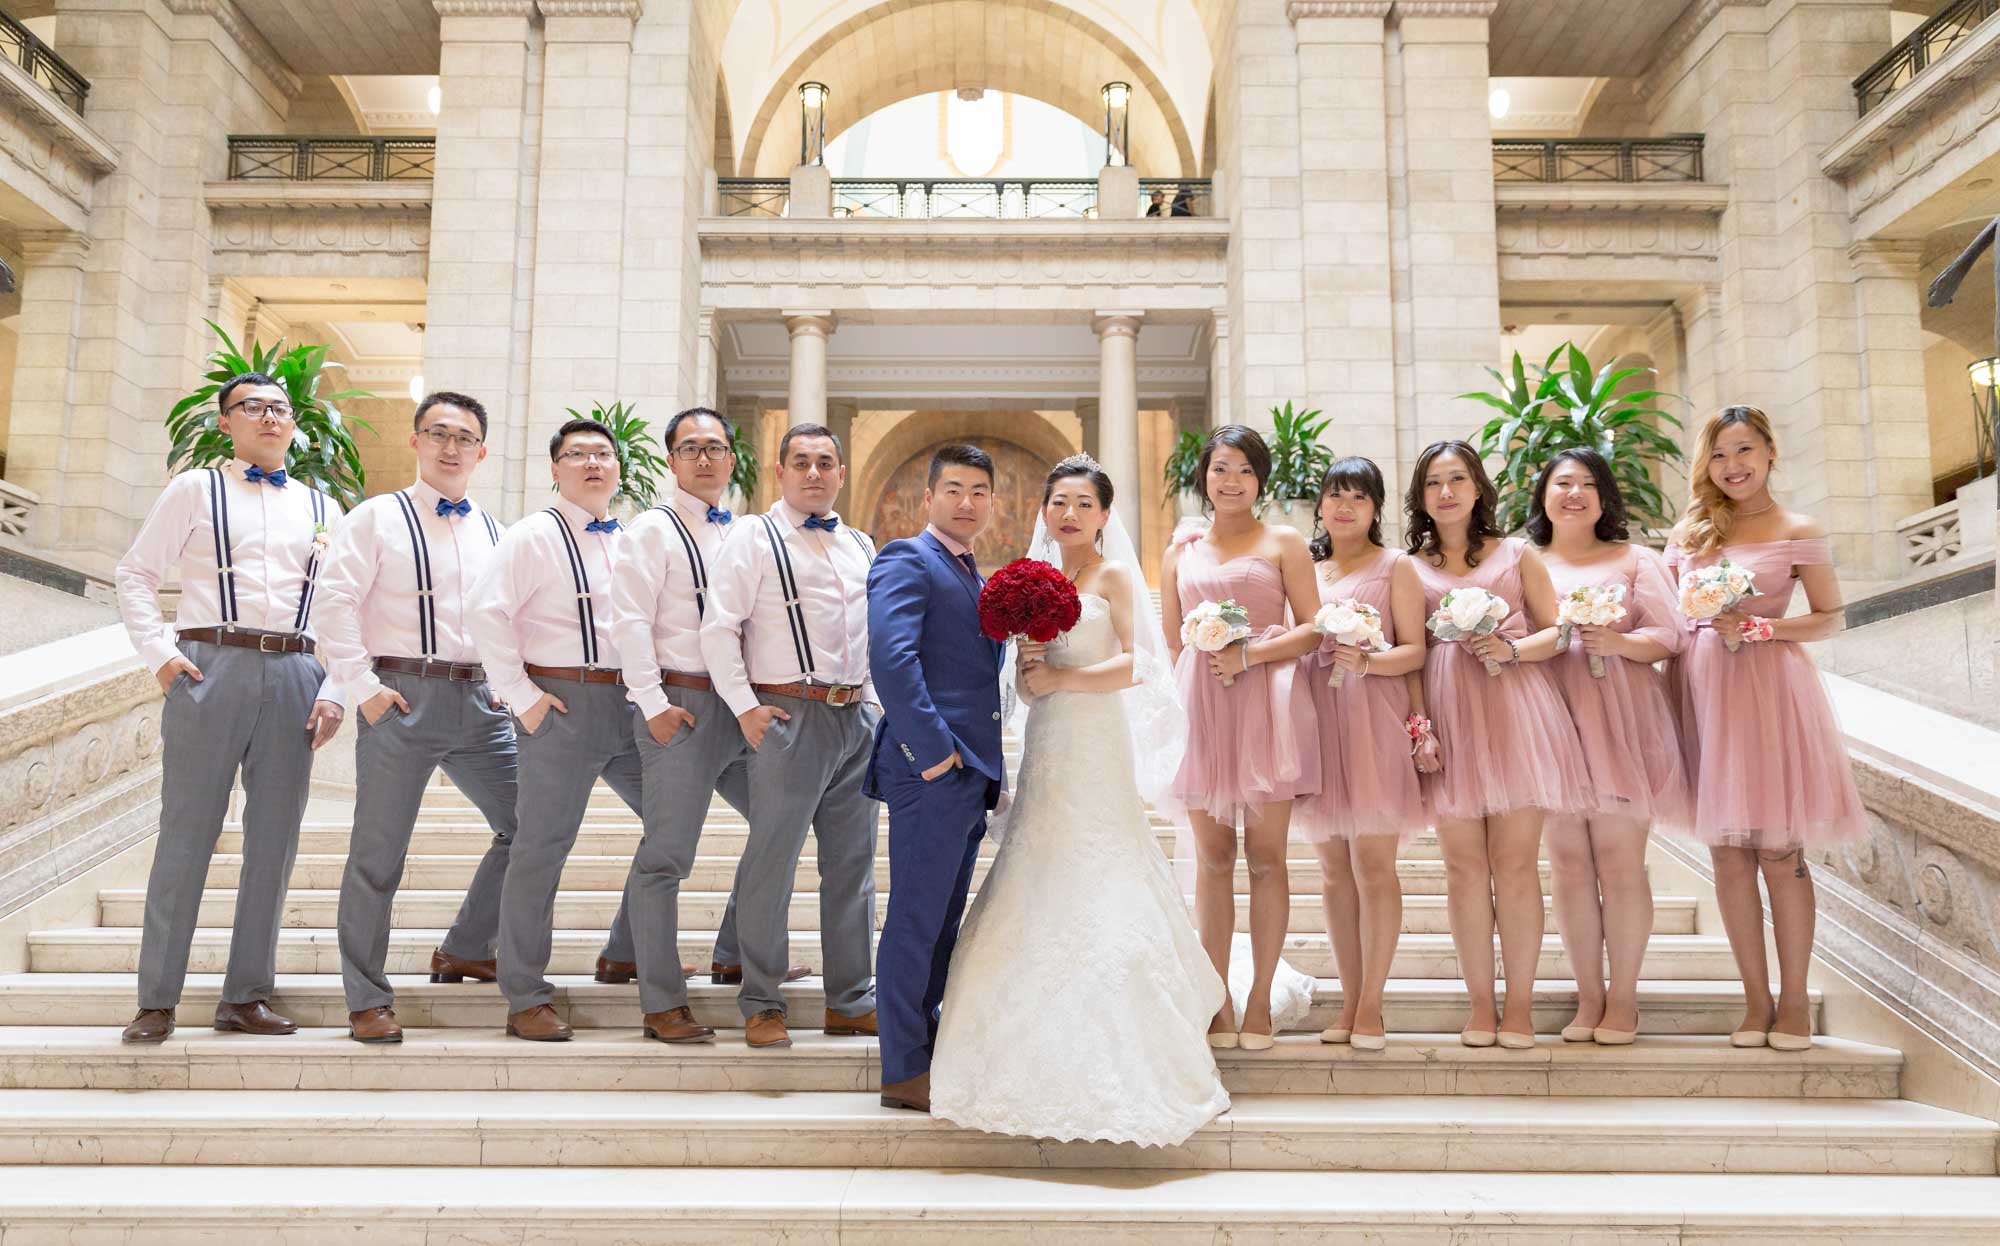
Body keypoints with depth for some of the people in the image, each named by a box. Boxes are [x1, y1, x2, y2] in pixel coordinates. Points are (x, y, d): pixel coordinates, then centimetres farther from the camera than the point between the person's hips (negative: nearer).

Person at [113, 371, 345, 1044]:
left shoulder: (322, 508, 17)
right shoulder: (195, 490, 10)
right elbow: (136, 573, 8)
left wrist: (334, 690, 4)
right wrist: (160, 654, -5)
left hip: (294, 677, 3)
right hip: (209, 667, -3)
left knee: (274, 839, 4)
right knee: (187, 832, -1)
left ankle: (246, 995, 14)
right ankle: (157, 1000, 8)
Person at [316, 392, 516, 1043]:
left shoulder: (492, 529, 16)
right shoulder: (377, 517, 1)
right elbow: (335, 603, -6)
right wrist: (363, 687, -12)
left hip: (479, 701, 5)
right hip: (401, 696, -5)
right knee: (378, 854, 1)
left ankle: (463, 951, 24)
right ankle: (367, 1000, 12)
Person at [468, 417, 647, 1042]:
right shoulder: (533, 537, -3)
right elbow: (489, 613, -11)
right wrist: (521, 696, -13)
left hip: (631, 703, 7)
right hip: (563, 704, -6)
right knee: (541, 849, -1)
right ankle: (526, 999, 8)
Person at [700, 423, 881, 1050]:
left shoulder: (861, 546, 17)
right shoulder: (753, 538, -1)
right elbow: (718, 629, -7)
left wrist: (873, 699, 13)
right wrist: (746, 708, -12)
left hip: (857, 716, 6)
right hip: (790, 715, -6)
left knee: (852, 862, 11)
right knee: (771, 862, -2)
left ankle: (850, 1001, 22)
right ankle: (761, 1004, 10)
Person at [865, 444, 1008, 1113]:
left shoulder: (974, 580, 22)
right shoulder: (907, 561, -7)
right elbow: (891, 656, -22)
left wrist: (991, 768, 15)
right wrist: (933, 749, -22)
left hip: (971, 771, 9)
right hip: (930, 768, -9)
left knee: (942, 922, 16)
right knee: (916, 921, -3)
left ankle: (926, 1046, 27)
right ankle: (905, 1071, 5)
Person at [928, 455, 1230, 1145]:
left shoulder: (1113, 575, -2)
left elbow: (1134, 665, -12)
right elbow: (1030, 683, 14)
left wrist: (1059, 677, -13)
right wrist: (1027, 668, -7)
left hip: (1096, 750, -6)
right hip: (1047, 751, 6)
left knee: (1093, 895, -6)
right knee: (1042, 899, 6)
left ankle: (1115, 1067, 3)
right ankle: (1050, 1061, 17)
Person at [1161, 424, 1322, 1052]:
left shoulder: (1283, 543, 7)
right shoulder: (1181, 551, 16)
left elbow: (1313, 627, 0)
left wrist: (1250, 654, -12)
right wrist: (1177, 709, 7)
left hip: (1266, 703, -2)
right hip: (1199, 707, 3)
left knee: (1265, 856, 0)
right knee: (1212, 857, 4)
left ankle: (1260, 999, 8)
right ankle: (1216, 1001, 10)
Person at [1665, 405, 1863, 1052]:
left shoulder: (1799, 532, 3)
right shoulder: (1690, 533, 13)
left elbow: (1829, 618, 1)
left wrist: (1759, 627, -13)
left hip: (1770, 687, -3)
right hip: (1704, 689, 3)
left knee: (1780, 849, -2)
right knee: (1727, 851, 4)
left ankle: (1794, 999, 10)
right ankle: (1756, 999, 13)